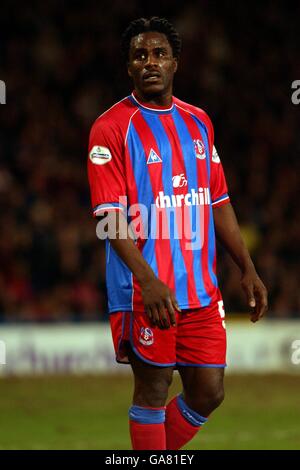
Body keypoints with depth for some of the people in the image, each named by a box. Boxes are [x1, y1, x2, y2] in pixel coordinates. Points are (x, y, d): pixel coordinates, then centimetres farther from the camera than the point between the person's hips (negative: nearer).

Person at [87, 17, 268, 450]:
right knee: (152, 390, 1)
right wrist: (147, 280, -25)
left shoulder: (198, 122, 13)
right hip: (146, 290, -6)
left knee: (208, 393, 7)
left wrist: (247, 269, 13)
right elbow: (110, 216, -13)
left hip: (201, 287, 6)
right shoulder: (112, 128, -7)